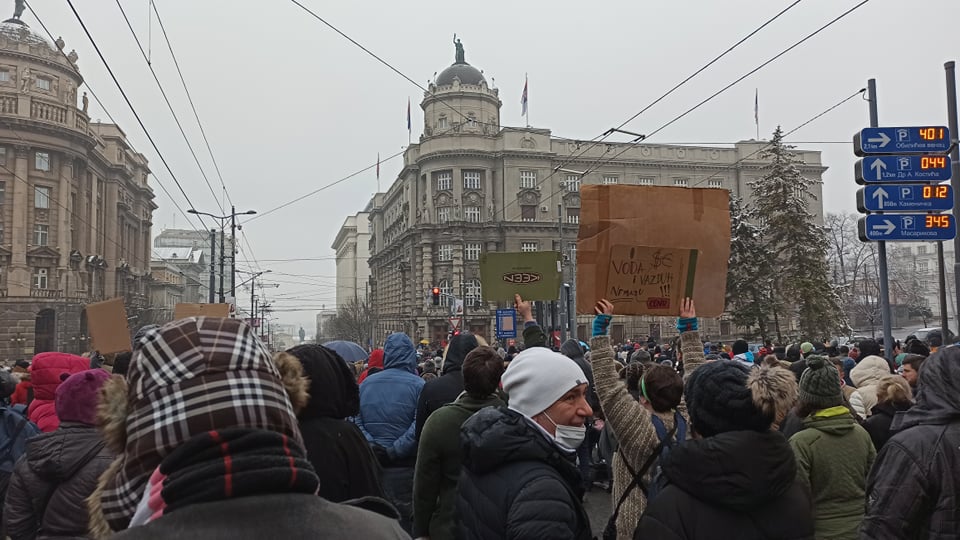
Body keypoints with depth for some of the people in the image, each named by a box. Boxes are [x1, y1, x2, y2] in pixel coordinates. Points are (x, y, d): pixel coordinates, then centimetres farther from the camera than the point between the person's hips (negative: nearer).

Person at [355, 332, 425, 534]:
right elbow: (418, 427, -18)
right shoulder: (418, 385, -9)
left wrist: (374, 446, -6)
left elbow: (356, 421, -2)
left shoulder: (365, 384, 4)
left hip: (372, 468, 4)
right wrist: (394, 450, -13)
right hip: (405, 469, -4)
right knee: (405, 522, 7)